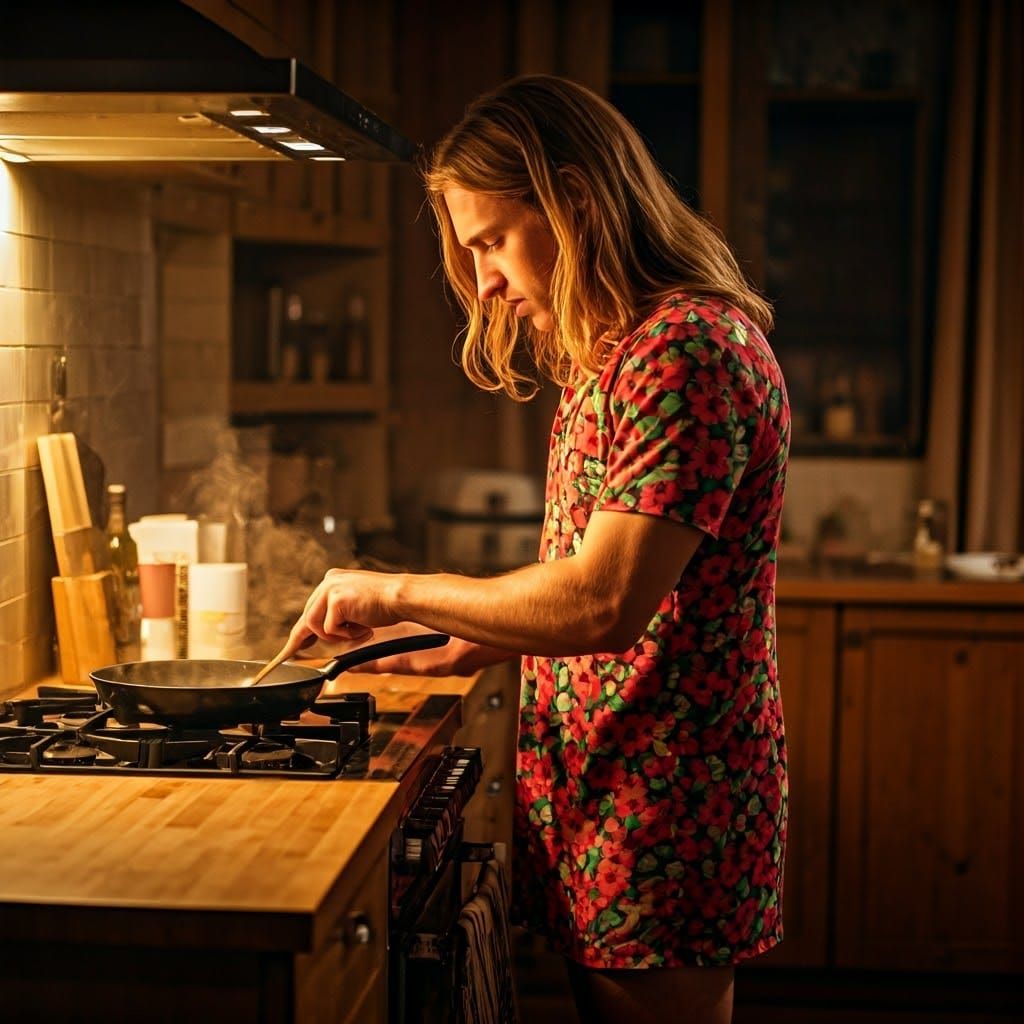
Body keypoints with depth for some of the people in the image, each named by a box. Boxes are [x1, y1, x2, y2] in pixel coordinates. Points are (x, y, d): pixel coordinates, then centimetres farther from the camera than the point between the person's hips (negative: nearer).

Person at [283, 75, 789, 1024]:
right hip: (598, 806, 9)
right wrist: (477, 646, 9)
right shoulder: (609, 353, 14)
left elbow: (604, 603, -25)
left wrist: (399, 593, -14)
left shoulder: (686, 347, -19)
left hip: (664, 815, -9)